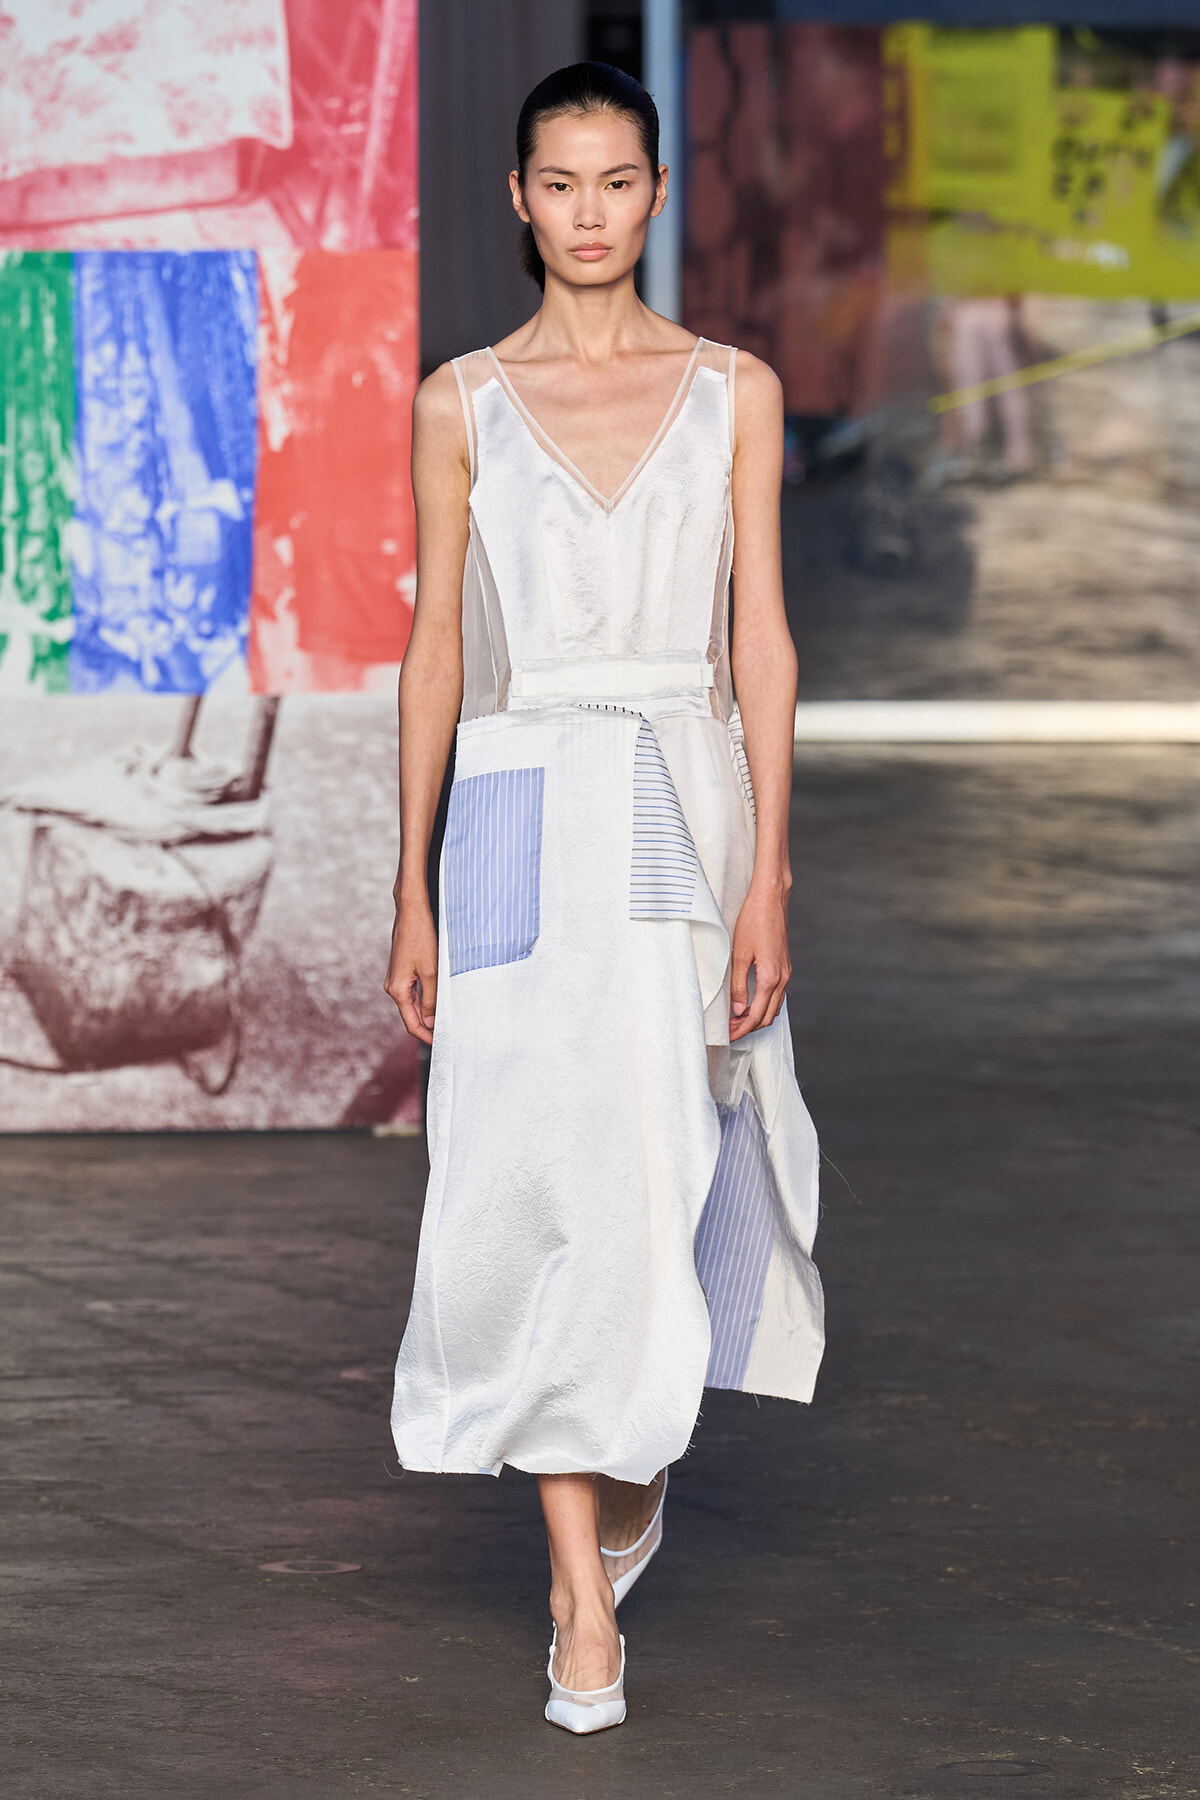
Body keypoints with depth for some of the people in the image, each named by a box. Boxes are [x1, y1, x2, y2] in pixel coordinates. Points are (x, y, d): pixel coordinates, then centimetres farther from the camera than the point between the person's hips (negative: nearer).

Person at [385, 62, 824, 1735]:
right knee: (549, 1177, -8)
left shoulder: (735, 393, 4)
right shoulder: (463, 401, 4)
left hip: (690, 812, 1)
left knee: (666, 1171, 7)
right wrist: (414, 891, 5)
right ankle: (584, 1591, -3)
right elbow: (438, 647, 7)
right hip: (526, 823, -1)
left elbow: (761, 639, 1)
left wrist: (767, 876, -7)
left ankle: (634, 1444, 38)